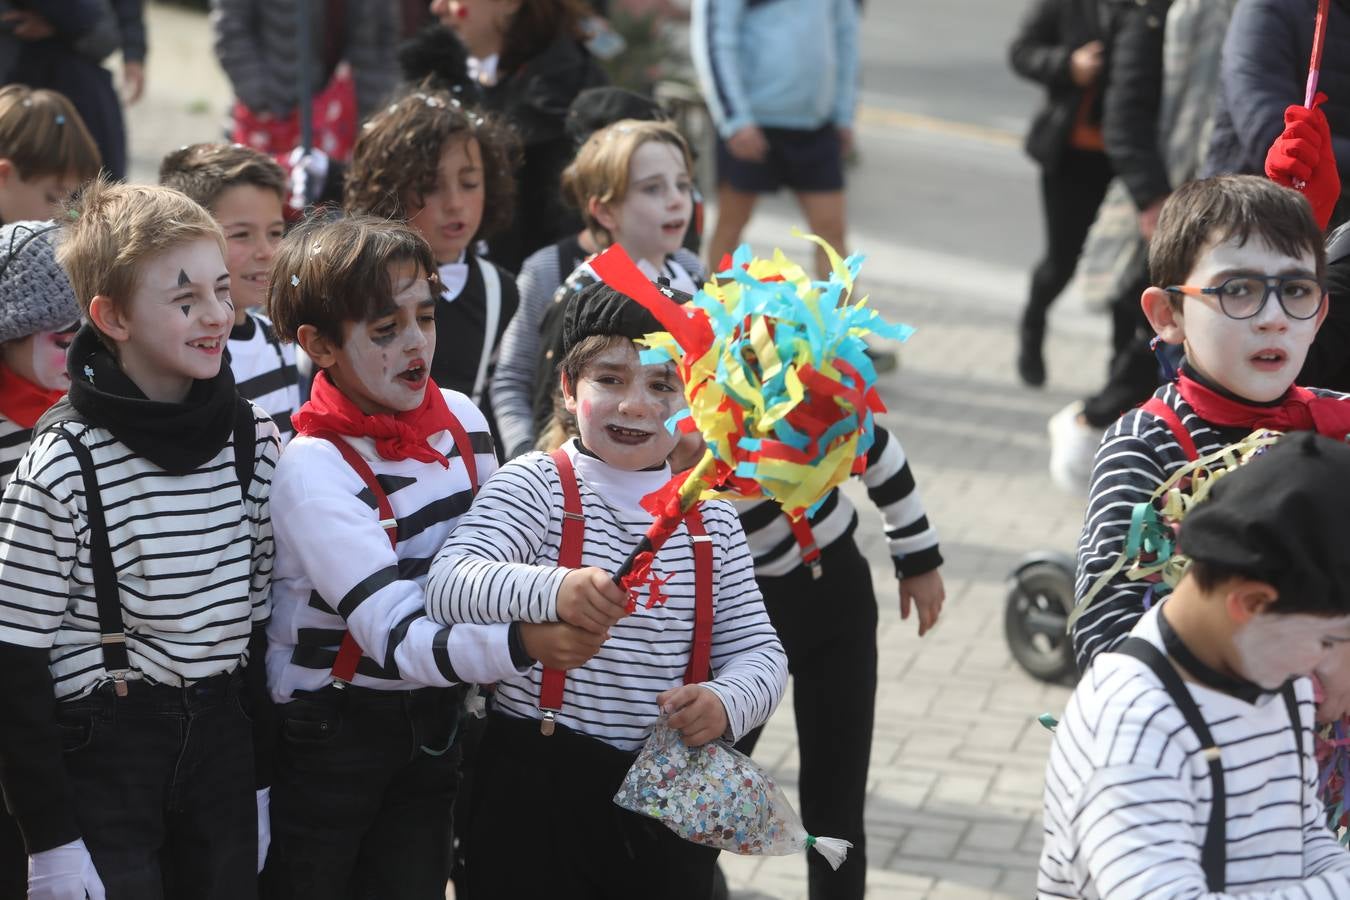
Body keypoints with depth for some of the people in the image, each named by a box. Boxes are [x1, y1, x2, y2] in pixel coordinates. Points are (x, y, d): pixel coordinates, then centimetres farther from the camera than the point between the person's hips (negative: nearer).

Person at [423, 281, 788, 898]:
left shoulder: (712, 519, 8)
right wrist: (551, 591, -40)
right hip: (539, 784, -4)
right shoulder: (534, 486, -6)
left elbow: (757, 650, 7)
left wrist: (727, 702, -16)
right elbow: (447, 586, -20)